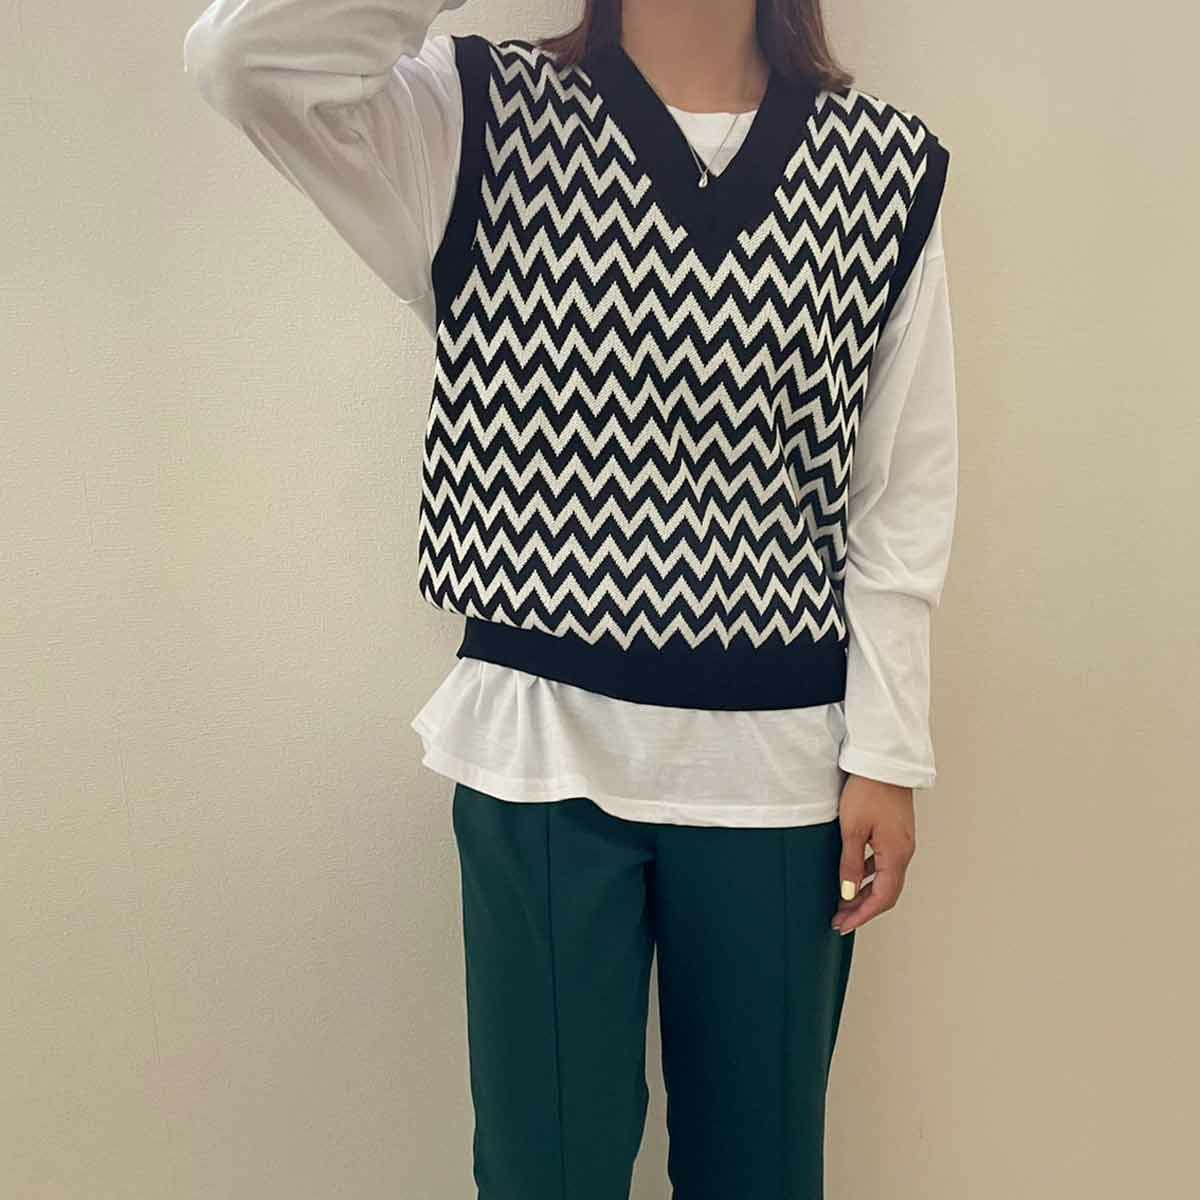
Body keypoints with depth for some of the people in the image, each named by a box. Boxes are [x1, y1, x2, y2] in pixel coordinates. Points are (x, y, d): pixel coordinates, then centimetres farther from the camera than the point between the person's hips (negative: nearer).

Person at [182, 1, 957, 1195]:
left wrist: (886, 751, 0)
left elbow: (904, 498, 1)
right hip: (540, 745, -1)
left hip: (776, 757, 2)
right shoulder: (471, 122, 0)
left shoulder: (887, 166, 2)